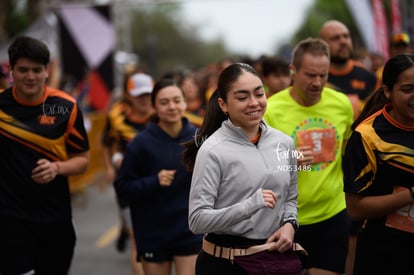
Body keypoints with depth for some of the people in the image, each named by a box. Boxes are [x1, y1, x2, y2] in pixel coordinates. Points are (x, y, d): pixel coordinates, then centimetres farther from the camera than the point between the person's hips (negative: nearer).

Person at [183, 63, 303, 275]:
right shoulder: (213, 151, -13)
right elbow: (197, 220, -16)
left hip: (278, 256, 5)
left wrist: (289, 224, -2)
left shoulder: (284, 142, 5)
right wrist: (250, 205, -26)